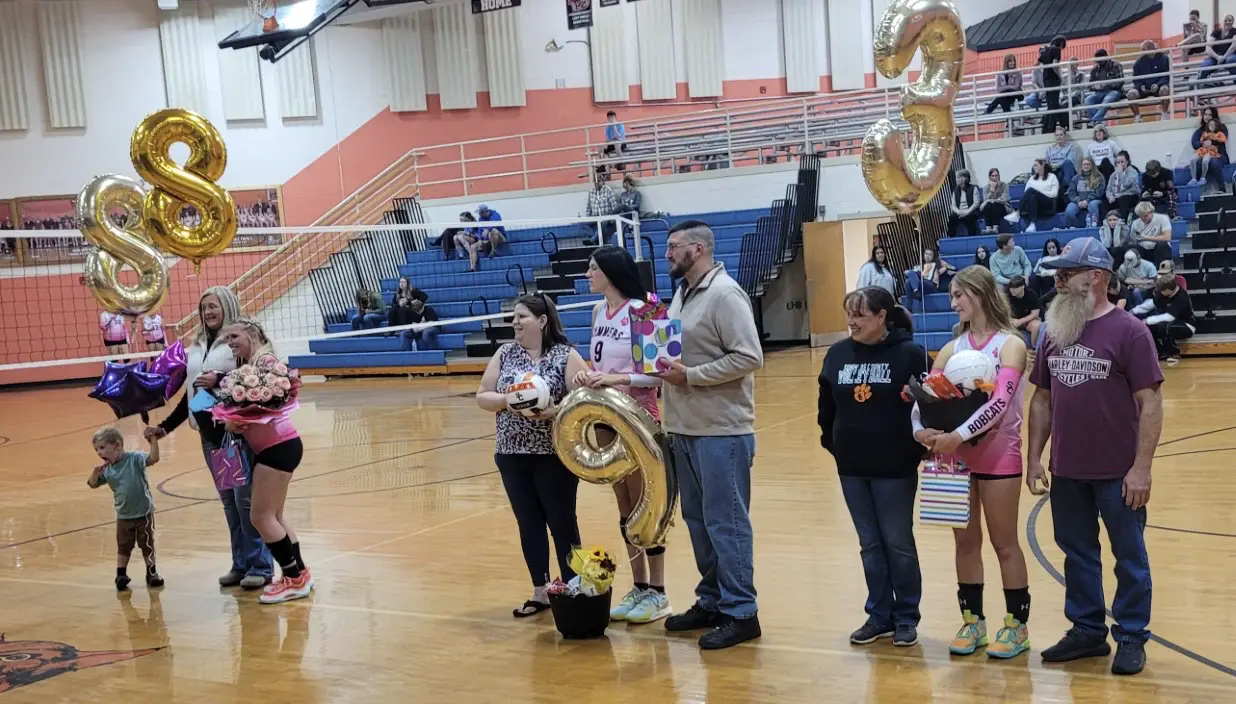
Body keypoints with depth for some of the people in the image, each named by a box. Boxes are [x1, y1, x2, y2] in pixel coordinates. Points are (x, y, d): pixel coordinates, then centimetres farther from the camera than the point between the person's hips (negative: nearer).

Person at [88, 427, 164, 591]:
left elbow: (153, 458, -28)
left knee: (147, 545, 10)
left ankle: (152, 573, 24)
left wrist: (153, 440, -40)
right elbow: (93, 484, 0)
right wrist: (95, 472, -19)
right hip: (123, 516, 4)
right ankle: (121, 575, 25)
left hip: (144, 513, -4)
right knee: (123, 547, 14)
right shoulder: (107, 470, -2)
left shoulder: (135, 459, -15)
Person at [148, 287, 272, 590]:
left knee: (247, 499, -5)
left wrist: (220, 380, -25)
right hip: (210, 434, 7)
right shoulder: (196, 347, 14)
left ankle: (260, 566, 4)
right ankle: (241, 564, 18)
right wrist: (165, 426, 19)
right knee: (229, 501, 10)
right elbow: (191, 392, 20)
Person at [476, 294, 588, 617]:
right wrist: (507, 400, -11)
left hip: (555, 456, -4)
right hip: (512, 456, 4)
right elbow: (482, 397, 7)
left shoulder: (566, 355, -6)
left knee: (562, 523, 4)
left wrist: (557, 410, -26)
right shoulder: (505, 353, 7)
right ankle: (540, 592, 20)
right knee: (529, 524, 10)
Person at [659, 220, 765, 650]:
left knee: (725, 522, -3)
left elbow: (749, 357, -20)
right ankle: (711, 601, 26)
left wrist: (690, 376, -19)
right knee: (698, 519, 15)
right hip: (685, 428, 9)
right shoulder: (682, 294, 14)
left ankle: (740, 613, 4)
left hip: (721, 430, -9)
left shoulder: (724, 294, -14)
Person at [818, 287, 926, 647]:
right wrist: (832, 441, 9)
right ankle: (879, 616, 23)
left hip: (895, 466, -4)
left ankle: (906, 618, 19)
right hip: (851, 467, 4)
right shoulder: (838, 354, 3)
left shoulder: (910, 354, -11)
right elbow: (827, 405, 12)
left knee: (898, 543, 6)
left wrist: (918, 447, -11)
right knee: (870, 544, 13)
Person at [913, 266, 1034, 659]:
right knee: (965, 541, 11)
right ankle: (972, 621, 21)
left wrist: (959, 435, -30)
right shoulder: (952, 349, 7)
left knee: (1004, 542, 4)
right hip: (955, 455, 5)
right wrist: (921, 429, -20)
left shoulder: (1010, 344, -8)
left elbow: (1001, 400, -21)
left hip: (998, 455, -5)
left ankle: (1017, 625, 14)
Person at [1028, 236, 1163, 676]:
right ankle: (1087, 631, 28)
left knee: (1129, 557, 7)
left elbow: (1150, 403, -12)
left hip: (1118, 472, -5)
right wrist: (1034, 458, 8)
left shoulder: (1128, 331, -11)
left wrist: (1141, 467, -16)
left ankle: (1132, 638, 20)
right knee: (1077, 554, 14)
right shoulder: (1055, 333, 7)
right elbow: (1042, 400, 12)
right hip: (1067, 471, 6)